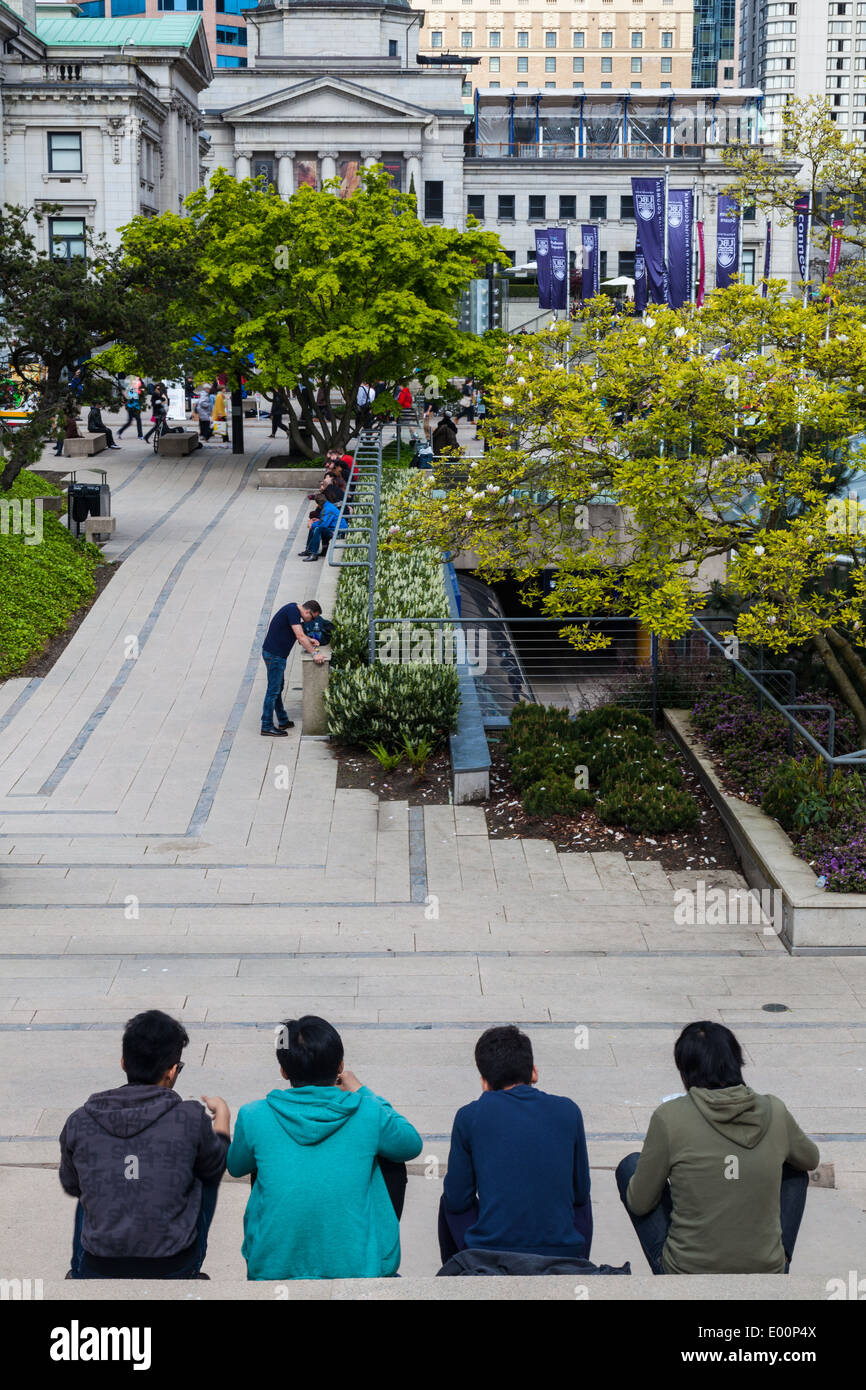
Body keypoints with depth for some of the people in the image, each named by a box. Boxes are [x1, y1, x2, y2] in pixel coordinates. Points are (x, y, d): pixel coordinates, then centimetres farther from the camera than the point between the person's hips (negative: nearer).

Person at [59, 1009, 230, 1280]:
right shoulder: (191, 1119, -13)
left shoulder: (79, 1123, -7)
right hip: (174, 1270, -2)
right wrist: (222, 1112, 27)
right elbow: (218, 1163, 8)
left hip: (97, 1275, 2)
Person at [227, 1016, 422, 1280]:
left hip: (273, 1268, 1)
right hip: (359, 1267, -1)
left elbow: (236, 1167, 12)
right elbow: (412, 1145, 9)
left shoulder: (254, 1118, -11)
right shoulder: (369, 1113, -13)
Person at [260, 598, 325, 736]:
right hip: (274, 655, -11)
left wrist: (309, 640, 22)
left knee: (278, 688, 18)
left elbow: (298, 633, 31)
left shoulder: (293, 609, 12)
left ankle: (283, 721, 29)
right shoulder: (293, 611, -19)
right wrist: (314, 653, -22)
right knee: (273, 690, -5)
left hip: (275, 653, 11)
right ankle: (267, 727, -1)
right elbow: (300, 636, -24)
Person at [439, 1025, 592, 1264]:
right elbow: (580, 1193, 11)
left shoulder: (469, 1116, -2)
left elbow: (458, 1200, 3)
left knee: (449, 1202, 29)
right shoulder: (568, 1111, 3)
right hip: (563, 1251, 1)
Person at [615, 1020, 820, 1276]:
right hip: (766, 1272, 2)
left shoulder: (669, 1117, -13)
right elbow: (811, 1160, 18)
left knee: (630, 1166, 19)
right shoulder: (774, 1112, -4)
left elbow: (639, 1204, -2)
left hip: (688, 1272, -2)